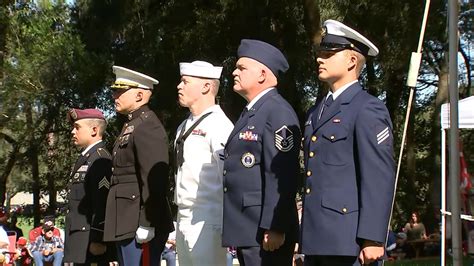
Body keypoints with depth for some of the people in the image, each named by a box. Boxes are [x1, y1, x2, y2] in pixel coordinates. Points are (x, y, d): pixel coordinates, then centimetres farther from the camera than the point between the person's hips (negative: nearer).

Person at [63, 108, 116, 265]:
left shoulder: (100, 159, -13)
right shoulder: (85, 158, 20)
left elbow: (102, 202, -21)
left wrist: (97, 239, -23)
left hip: (93, 240, -10)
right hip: (80, 243, 10)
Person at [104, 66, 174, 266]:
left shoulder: (148, 127, -13)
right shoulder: (131, 126, 19)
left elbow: (155, 179, -20)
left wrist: (146, 224, -22)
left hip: (140, 226, -10)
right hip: (127, 226, 10)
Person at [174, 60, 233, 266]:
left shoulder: (218, 126, -11)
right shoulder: (184, 127, 16)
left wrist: (227, 226, -16)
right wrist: (180, 218, 18)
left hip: (207, 224, -9)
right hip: (184, 221, 9)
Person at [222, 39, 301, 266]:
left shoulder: (278, 112, -12)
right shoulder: (250, 113, 18)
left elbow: (281, 176, -19)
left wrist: (273, 228, -23)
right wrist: (234, 229, 17)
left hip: (266, 233, -9)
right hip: (246, 232, 9)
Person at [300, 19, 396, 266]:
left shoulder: (368, 110, -8)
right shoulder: (316, 111, 19)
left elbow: (380, 178, -14)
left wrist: (373, 239, -19)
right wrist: (306, 237, 18)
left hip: (348, 239, -8)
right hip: (315, 239, 8)